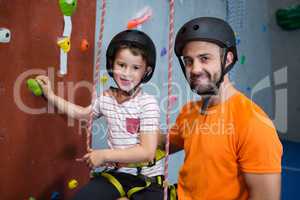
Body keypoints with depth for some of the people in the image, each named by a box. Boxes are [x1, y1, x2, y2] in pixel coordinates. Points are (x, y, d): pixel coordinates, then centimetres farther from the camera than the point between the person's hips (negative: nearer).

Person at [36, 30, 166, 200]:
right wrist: (51, 96, 24)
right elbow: (81, 113, 24)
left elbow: (147, 152, -20)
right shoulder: (106, 98, 2)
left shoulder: (148, 103, -15)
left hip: (147, 179, -4)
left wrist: (105, 155, -17)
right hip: (117, 172, 4)